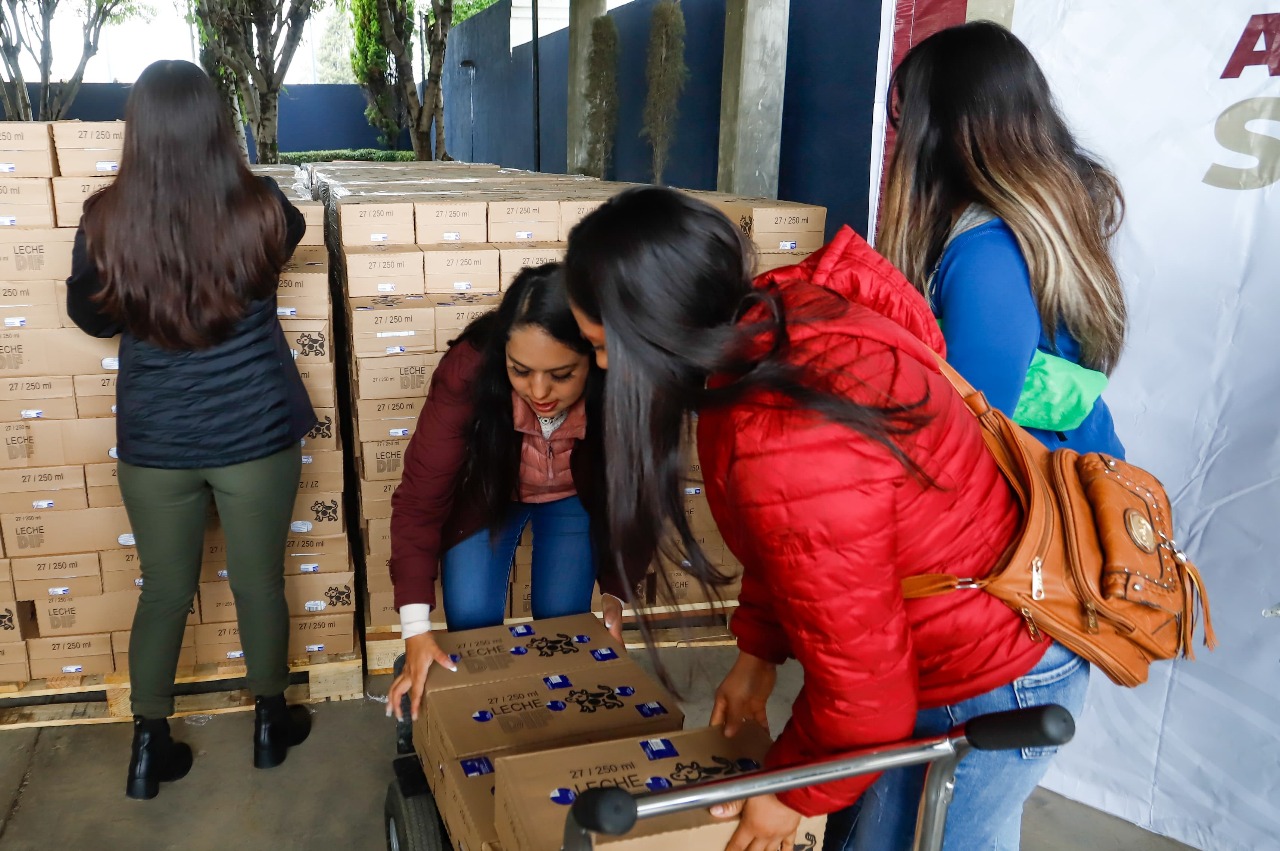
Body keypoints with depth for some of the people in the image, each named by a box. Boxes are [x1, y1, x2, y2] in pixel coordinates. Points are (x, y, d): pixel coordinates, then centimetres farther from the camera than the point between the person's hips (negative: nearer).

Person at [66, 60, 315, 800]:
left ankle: (150, 746, 30)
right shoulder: (261, 211, -13)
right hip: (256, 435, -1)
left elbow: (91, 317, 7)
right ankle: (270, 723, 34)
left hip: (153, 442, 1)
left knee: (165, 593, 17)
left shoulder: (106, 220, -11)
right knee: (261, 584, 15)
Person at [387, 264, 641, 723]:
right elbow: (420, 497, -32)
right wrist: (416, 628, -36)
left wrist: (617, 593, -23)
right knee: (473, 633, -3)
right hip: (485, 495, 0)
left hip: (575, 501, 1)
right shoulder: (469, 371, -37)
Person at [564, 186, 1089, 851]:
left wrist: (792, 792, -6)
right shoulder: (779, 316, -11)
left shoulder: (792, 457, -37)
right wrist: (757, 653, 12)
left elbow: (859, 680, -24)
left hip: (990, 688, -8)